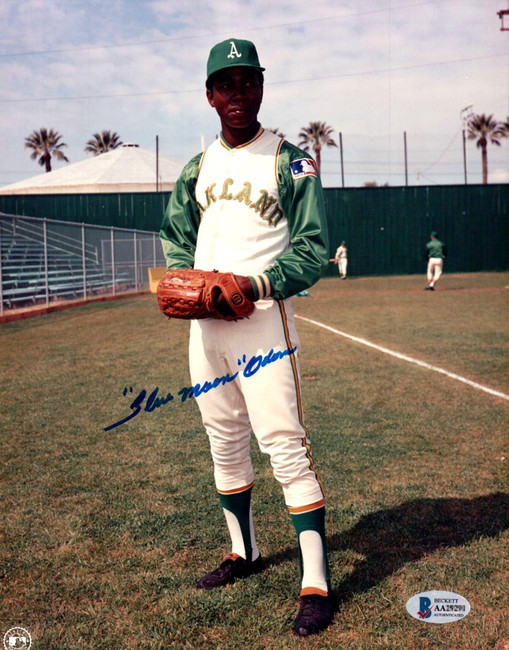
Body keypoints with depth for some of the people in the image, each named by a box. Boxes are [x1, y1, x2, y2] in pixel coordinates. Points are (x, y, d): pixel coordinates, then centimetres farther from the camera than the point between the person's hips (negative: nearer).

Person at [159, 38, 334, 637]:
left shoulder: (289, 161, -1)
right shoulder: (197, 168, 15)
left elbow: (313, 249, -7)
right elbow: (175, 238, 19)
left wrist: (257, 283, -22)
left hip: (262, 320, -6)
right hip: (204, 323, 6)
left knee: (285, 445, -11)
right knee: (224, 444, 14)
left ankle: (316, 583, -2)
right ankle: (243, 552, 32)